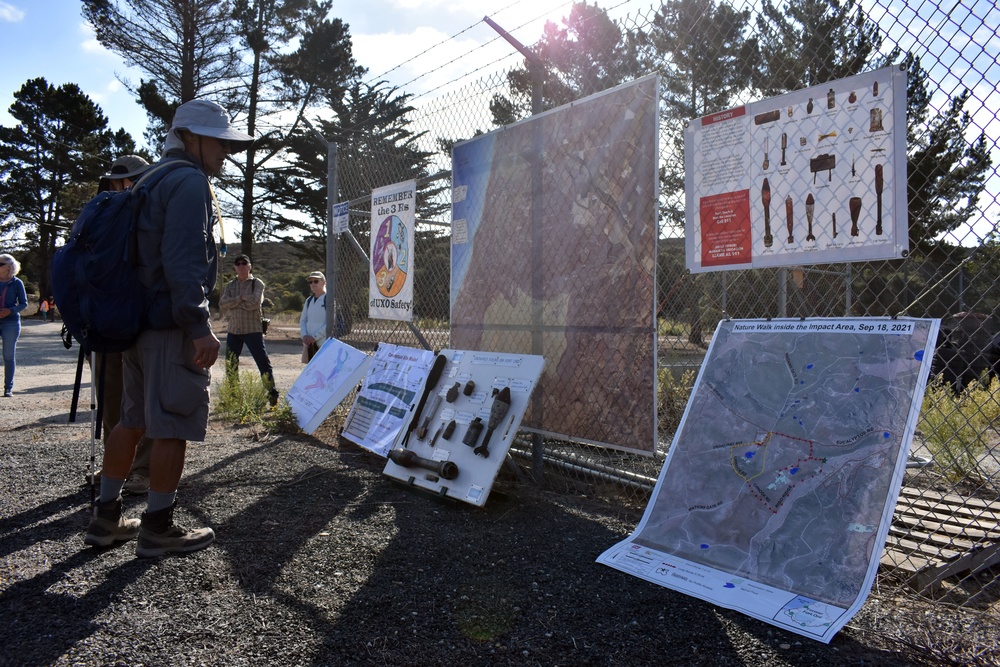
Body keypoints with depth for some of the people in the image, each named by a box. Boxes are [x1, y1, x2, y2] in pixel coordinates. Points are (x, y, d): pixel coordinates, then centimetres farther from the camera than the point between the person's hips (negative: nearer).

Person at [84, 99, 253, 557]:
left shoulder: (153, 184, 21)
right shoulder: (190, 182, -10)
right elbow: (183, 262, -22)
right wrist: (200, 326, -22)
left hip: (138, 321, 10)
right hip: (173, 326, -10)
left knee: (133, 419, 16)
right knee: (173, 426, -2)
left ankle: (106, 518, 24)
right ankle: (157, 528, 7)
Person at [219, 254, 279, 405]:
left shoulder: (257, 283, 1)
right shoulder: (230, 285, 13)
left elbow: (254, 302, -16)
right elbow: (222, 303, -3)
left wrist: (233, 303, -8)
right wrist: (241, 298, -13)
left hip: (253, 329, -5)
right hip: (233, 330, 5)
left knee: (263, 362, -6)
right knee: (230, 364, 9)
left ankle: (272, 393, -1)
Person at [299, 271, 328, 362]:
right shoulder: (309, 300, 16)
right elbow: (303, 320, 18)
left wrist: (314, 336, -14)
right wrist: (304, 335, -1)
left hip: (324, 344, -7)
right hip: (310, 344, 7)